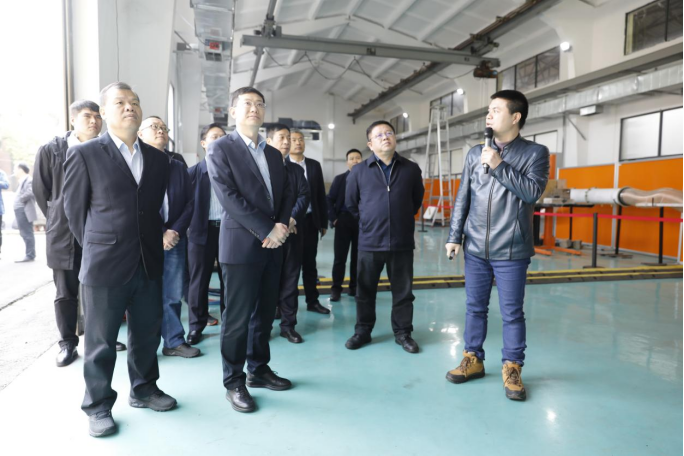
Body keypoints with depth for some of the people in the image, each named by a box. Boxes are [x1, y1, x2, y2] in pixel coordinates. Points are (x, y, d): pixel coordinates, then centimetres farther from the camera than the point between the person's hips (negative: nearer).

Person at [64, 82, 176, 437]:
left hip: (149, 264, 4)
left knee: (147, 334, 15)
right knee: (100, 341, 8)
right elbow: (74, 209, 1)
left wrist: (153, 244, 10)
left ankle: (143, 389, 35)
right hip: (104, 265, -4)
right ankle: (98, 407, 25)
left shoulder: (157, 159, 9)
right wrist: (97, 248, 5)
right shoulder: (84, 154, -4)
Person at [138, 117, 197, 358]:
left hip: (174, 239, 3)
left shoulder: (178, 167, 14)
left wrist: (175, 231, -6)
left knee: (172, 294, 7)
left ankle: (174, 342, 17)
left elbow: (190, 203, 9)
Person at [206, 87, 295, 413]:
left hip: (273, 245, 6)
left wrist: (282, 224, -6)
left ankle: (259, 370, 29)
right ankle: (234, 382, 16)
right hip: (241, 244, -6)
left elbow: (287, 193, 14)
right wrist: (267, 230, -16)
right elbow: (228, 197, -13)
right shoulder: (220, 149, -3)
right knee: (238, 316, 1)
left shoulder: (273, 154, 17)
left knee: (265, 313, 13)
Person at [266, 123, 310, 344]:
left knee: (290, 279, 6)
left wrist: (291, 218, -13)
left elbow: (304, 196, 3)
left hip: (293, 231, 3)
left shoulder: (296, 169, 14)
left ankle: (288, 324, 14)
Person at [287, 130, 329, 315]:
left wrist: (324, 222, 6)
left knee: (309, 263, 10)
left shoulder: (314, 165, 8)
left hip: (310, 220, 3)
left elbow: (321, 195, 8)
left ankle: (312, 301, 20)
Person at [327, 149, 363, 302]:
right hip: (344, 220, 0)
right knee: (340, 257, 1)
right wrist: (333, 218, -5)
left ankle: (354, 287, 20)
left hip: (362, 221, 1)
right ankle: (336, 288, 10)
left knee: (358, 256, 8)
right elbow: (330, 200, 5)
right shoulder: (339, 179, 8)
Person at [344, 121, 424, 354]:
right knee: (365, 290, 11)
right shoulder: (359, 171, 0)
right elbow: (351, 204, 10)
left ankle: (403, 332, 26)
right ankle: (363, 331, 27)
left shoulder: (411, 169, 1)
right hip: (369, 242, 0)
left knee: (403, 291, 10)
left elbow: (417, 199, 15)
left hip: (402, 242, 0)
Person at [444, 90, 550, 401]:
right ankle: (473, 359, 26)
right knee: (475, 307, 12)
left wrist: (499, 165, -17)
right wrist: (454, 237, 5)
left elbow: (533, 191, -15)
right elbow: (462, 199, 9)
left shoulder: (535, 153, 0)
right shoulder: (475, 154, 8)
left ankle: (512, 368, 20)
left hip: (511, 251, -3)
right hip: (475, 248, 3)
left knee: (511, 312, 5)